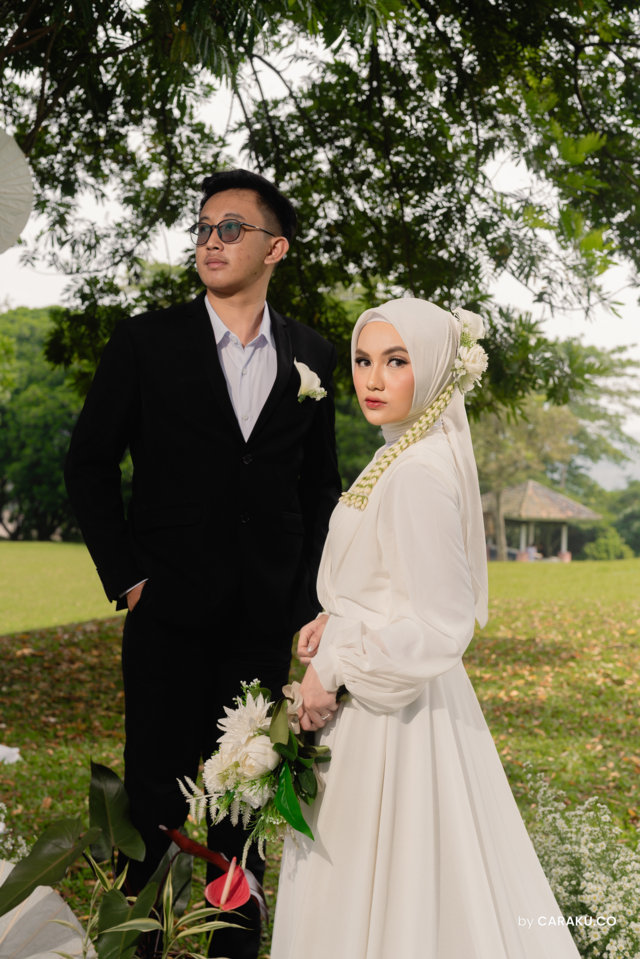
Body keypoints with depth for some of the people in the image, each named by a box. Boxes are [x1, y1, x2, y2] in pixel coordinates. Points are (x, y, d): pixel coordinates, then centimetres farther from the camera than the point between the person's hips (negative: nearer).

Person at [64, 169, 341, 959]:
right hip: (170, 615, -2)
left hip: (266, 623, 2)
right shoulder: (146, 342, -2)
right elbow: (89, 464, 2)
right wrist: (125, 576, -4)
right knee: (156, 800, 5)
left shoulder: (311, 356, 6)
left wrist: (306, 592, 7)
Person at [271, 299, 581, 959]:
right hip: (387, 698, 9)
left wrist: (335, 669, -17)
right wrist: (338, 620, 8)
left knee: (385, 877, 5)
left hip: (387, 713, -9)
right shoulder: (406, 456, 6)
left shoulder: (418, 474, -24)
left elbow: (436, 624, -25)